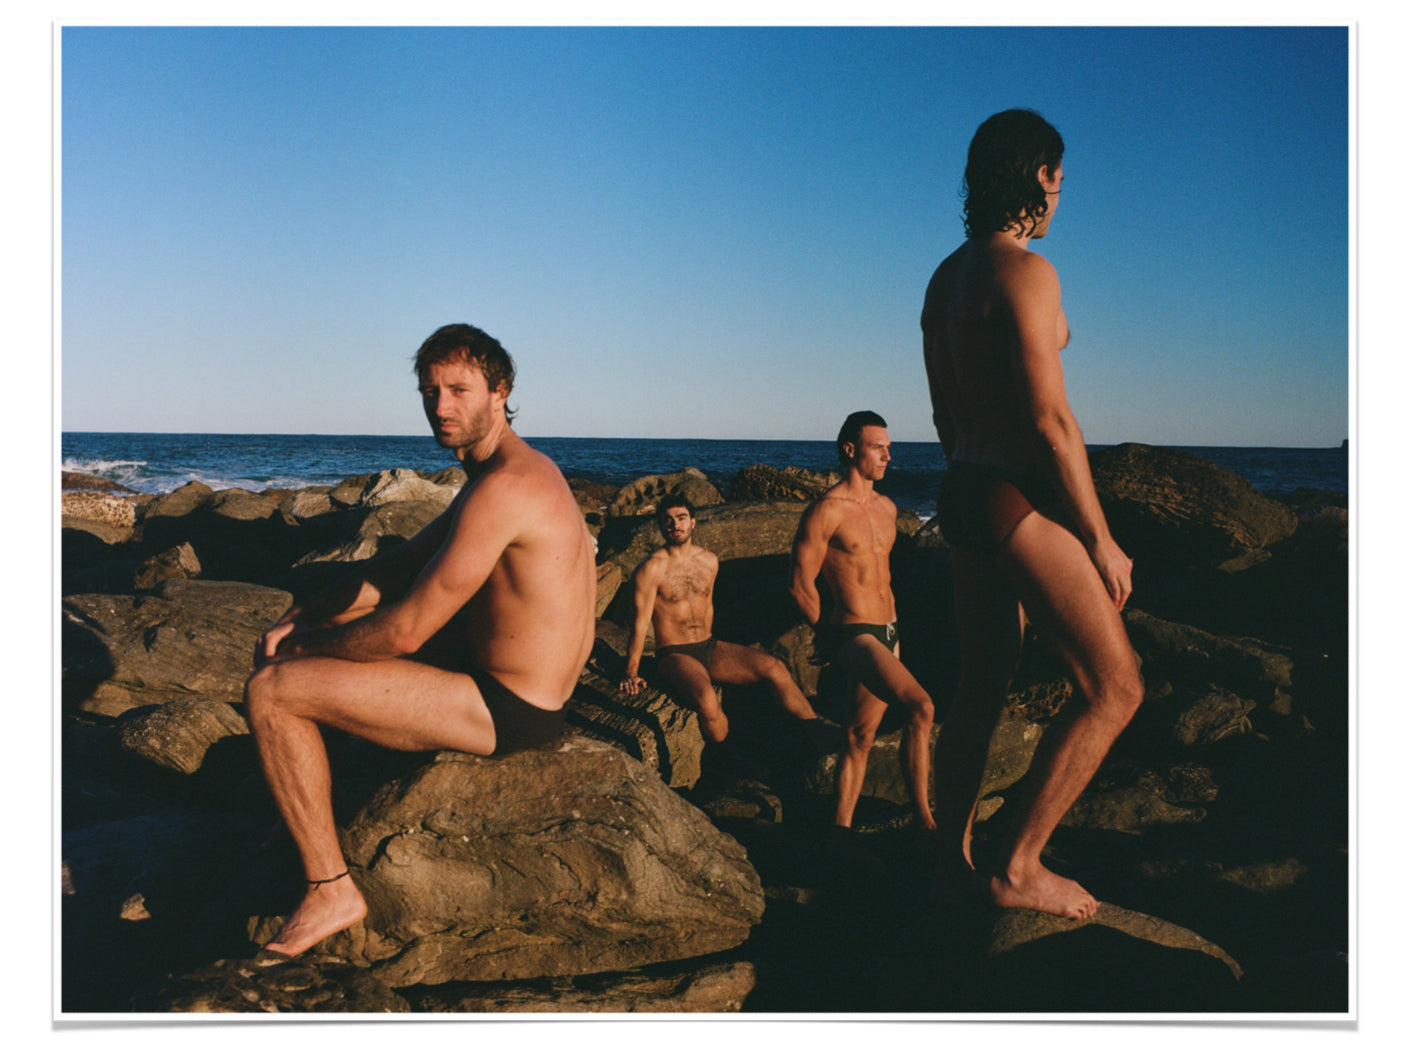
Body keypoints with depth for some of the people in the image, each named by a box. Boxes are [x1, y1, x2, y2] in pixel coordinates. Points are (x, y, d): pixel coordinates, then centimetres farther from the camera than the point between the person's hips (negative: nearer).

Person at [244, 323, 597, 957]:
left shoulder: (502, 488, -24)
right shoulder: (516, 467, 10)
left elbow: (405, 630, -23)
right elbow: (400, 566, 16)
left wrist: (301, 645, -6)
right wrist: (302, 617, 6)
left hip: (508, 713, -11)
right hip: (532, 691, 11)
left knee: (269, 691, -10)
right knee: (345, 628, 27)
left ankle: (330, 890, -1)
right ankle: (320, 805, 37)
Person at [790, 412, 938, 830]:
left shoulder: (886, 508, 14)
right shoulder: (826, 510, -12)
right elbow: (801, 586, -9)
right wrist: (829, 636, 1)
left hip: (887, 635, 8)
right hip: (854, 635, -8)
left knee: (861, 735, 10)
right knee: (921, 708, -22)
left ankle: (840, 828, 17)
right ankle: (924, 820, -14)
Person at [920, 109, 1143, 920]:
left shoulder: (946, 278, 14)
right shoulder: (1026, 272, -14)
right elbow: (1051, 420, -19)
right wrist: (1101, 541, -13)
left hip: (966, 495, 10)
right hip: (1020, 501, -10)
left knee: (982, 690, 16)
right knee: (1115, 685, -3)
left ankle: (956, 860, 24)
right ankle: (1019, 865, -1)